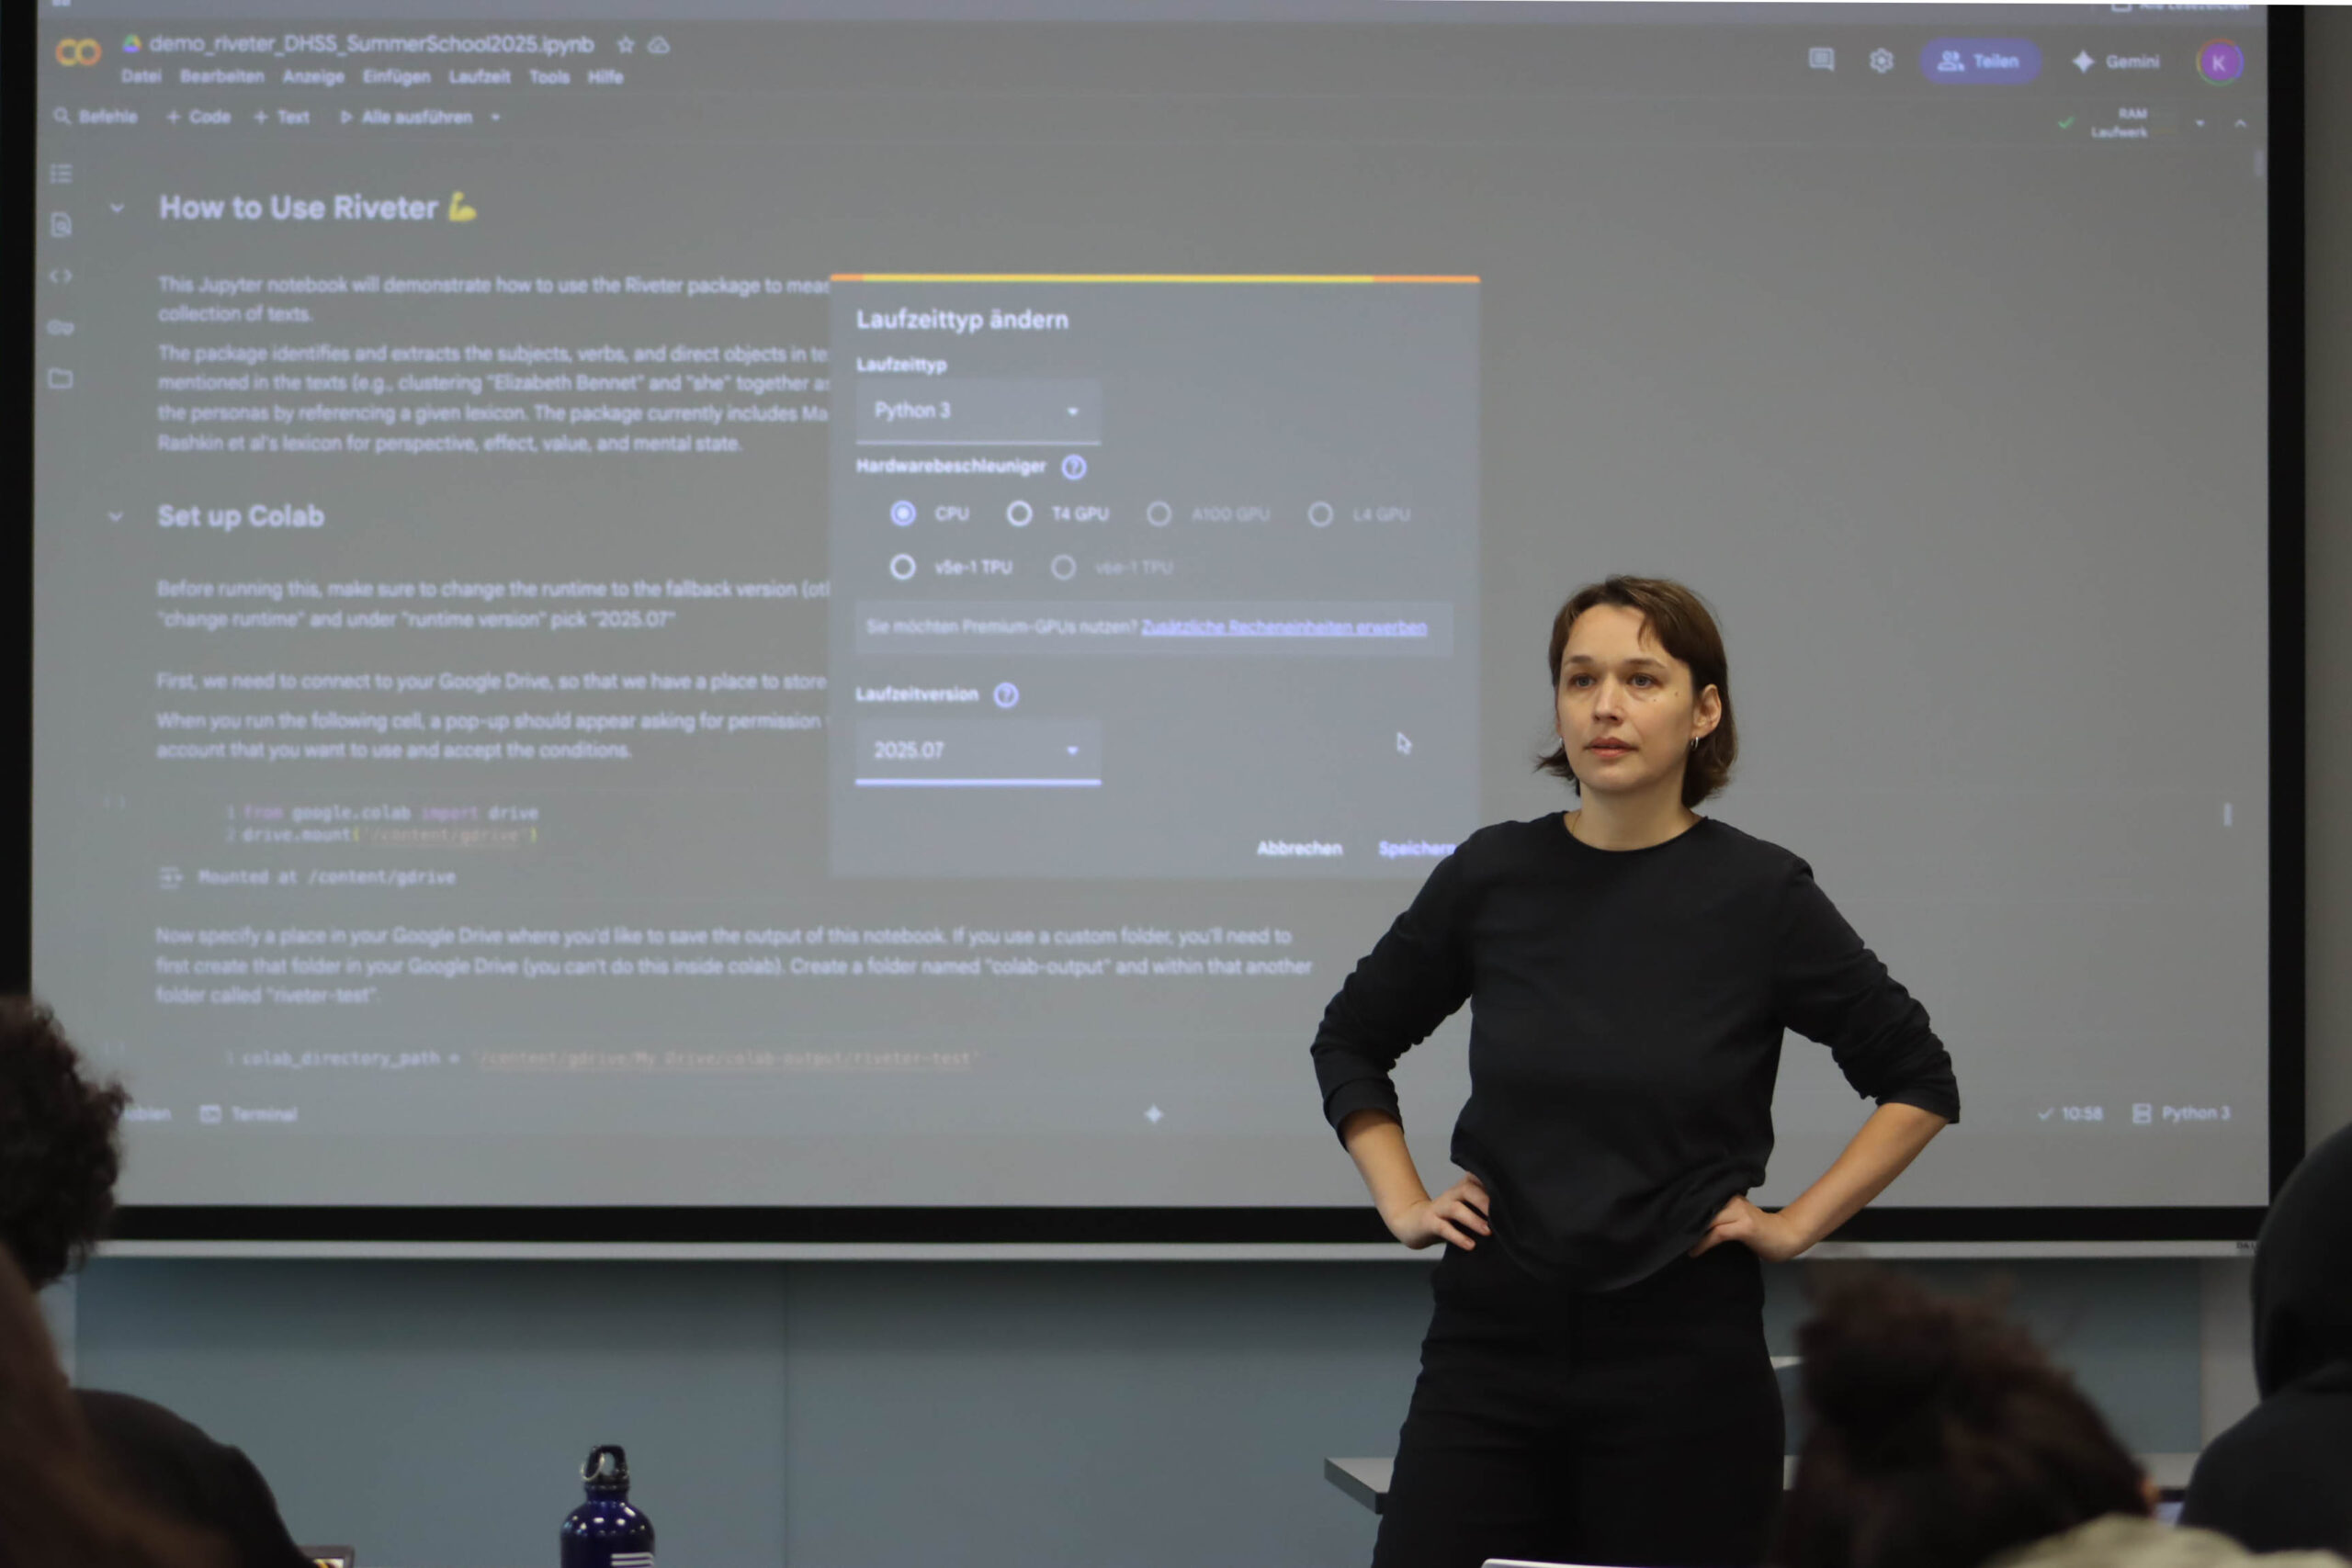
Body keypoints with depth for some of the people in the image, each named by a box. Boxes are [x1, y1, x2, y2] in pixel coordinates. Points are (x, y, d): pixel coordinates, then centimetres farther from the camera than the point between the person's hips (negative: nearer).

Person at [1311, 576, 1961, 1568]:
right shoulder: (1491, 877, 3)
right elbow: (1348, 1046, 19)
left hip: (1682, 1357, -2)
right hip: (1491, 1346, 2)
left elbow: (1919, 1081, 7)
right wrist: (1403, 1206, 8)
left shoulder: (1759, 894, -3)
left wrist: (1798, 1224, 0)